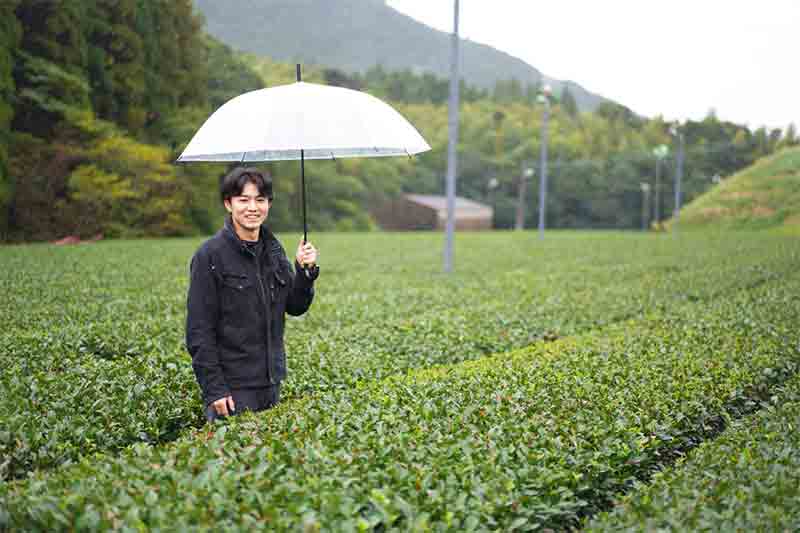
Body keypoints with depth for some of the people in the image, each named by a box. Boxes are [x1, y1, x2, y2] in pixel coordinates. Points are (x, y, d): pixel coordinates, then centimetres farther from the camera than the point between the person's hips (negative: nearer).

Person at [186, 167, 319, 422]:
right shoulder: (210, 255, -11)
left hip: (271, 382, 6)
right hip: (231, 387, -6)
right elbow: (198, 329, -12)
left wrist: (306, 271, -7)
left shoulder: (273, 249, 8)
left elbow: (296, 307, 11)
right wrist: (214, 388, -16)